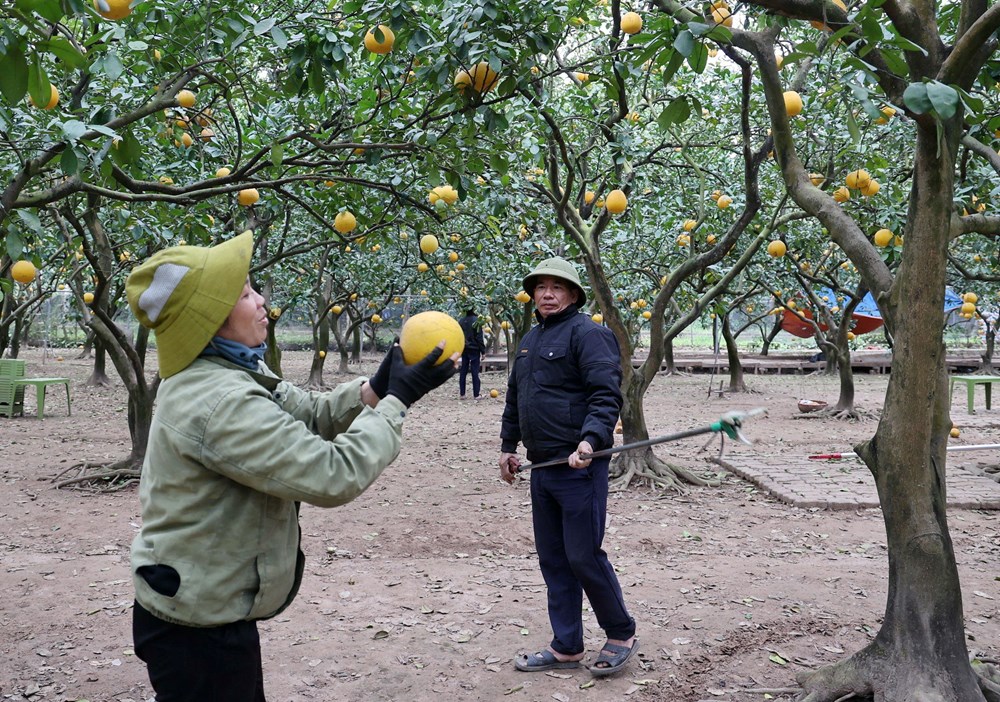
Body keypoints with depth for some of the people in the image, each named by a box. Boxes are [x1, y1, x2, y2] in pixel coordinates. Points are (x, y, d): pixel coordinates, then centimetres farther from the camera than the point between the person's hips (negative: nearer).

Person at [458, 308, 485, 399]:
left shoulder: (461, 321, 3)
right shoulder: (476, 321, -13)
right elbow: (479, 338, -12)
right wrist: (483, 351, -6)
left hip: (464, 350, 5)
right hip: (474, 350, -5)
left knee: (463, 371, 10)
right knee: (475, 372, -1)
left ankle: (462, 393, 10)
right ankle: (476, 394, 0)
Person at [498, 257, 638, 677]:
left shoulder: (587, 333, -9)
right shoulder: (530, 340, 17)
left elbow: (606, 396, -19)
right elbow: (515, 398, 26)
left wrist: (590, 440, -31)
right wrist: (507, 446, 25)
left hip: (578, 466, -8)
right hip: (542, 468, 9)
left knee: (583, 556, -4)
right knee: (552, 559, 12)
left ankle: (622, 635, 17)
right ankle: (566, 647, 22)